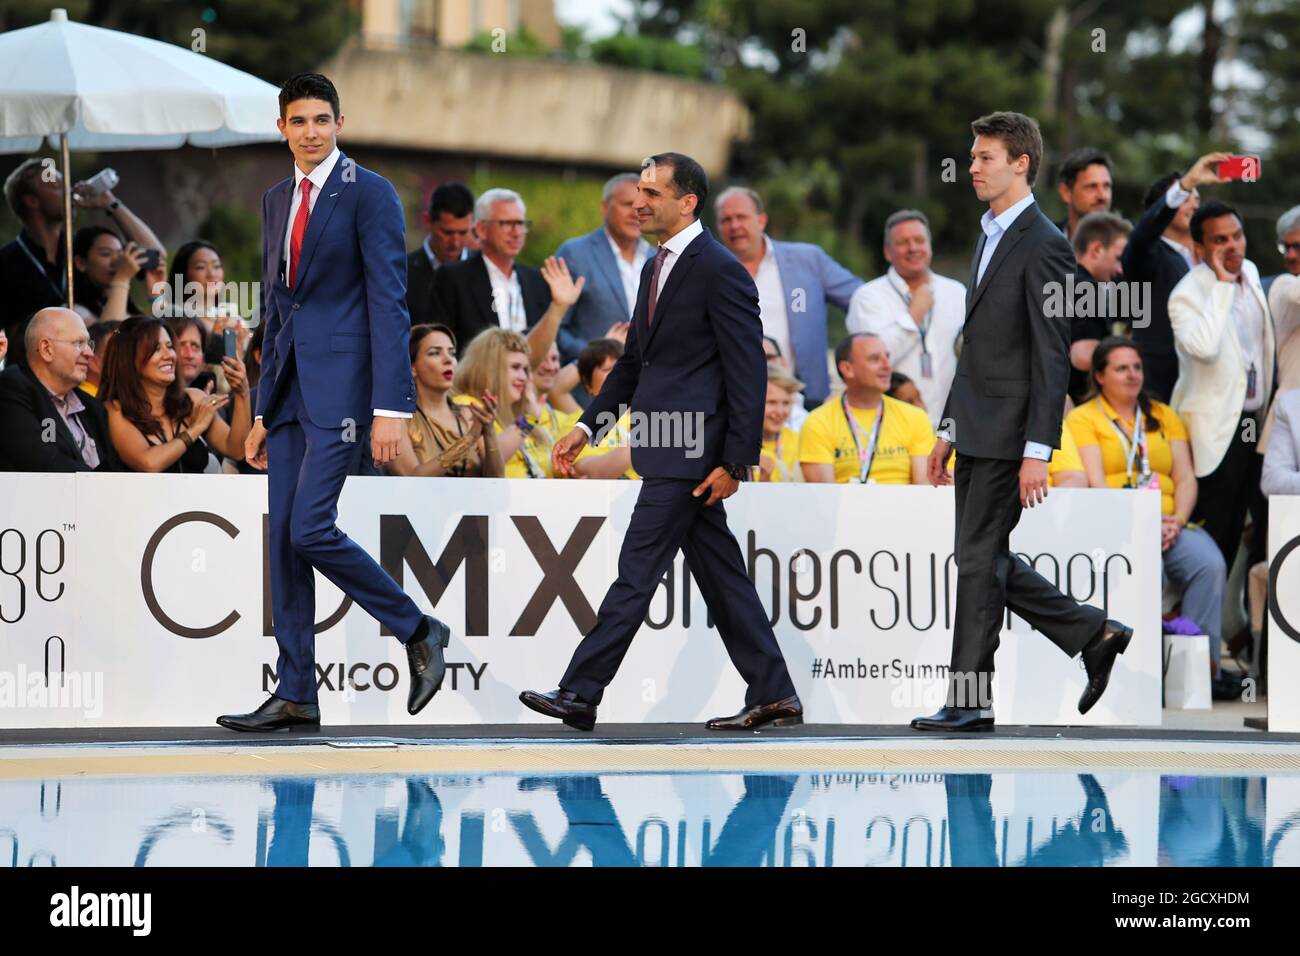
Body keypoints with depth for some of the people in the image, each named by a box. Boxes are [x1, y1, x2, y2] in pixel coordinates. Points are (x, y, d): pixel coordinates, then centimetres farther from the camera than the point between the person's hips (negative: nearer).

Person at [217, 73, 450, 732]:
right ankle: (295, 696, 7)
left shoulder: (369, 194, -6)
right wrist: (263, 410, 19)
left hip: (342, 383, -8)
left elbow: (389, 304, -12)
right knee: (284, 541, 4)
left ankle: (418, 632, 3)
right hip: (289, 391, 8)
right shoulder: (276, 201, 17)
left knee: (310, 530, -16)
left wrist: (391, 407, -18)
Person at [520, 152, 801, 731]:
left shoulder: (719, 270, -12)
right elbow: (634, 360, 23)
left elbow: (748, 372, -14)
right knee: (719, 574, 10)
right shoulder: (657, 269, 17)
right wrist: (586, 427, 14)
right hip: (668, 448, 10)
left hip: (689, 451, -10)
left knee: (638, 569, -8)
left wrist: (735, 461, -17)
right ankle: (772, 696, 14)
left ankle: (580, 694, -7)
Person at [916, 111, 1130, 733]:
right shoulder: (991, 236, 16)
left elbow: (1052, 357, -17)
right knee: (984, 560, 12)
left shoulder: (1042, 245, -13)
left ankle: (970, 702, 2)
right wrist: (950, 429, 19)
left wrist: (1037, 452, -21)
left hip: (1009, 434, -9)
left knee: (980, 560, -5)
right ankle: (1096, 637, 22)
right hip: (977, 432, 9)